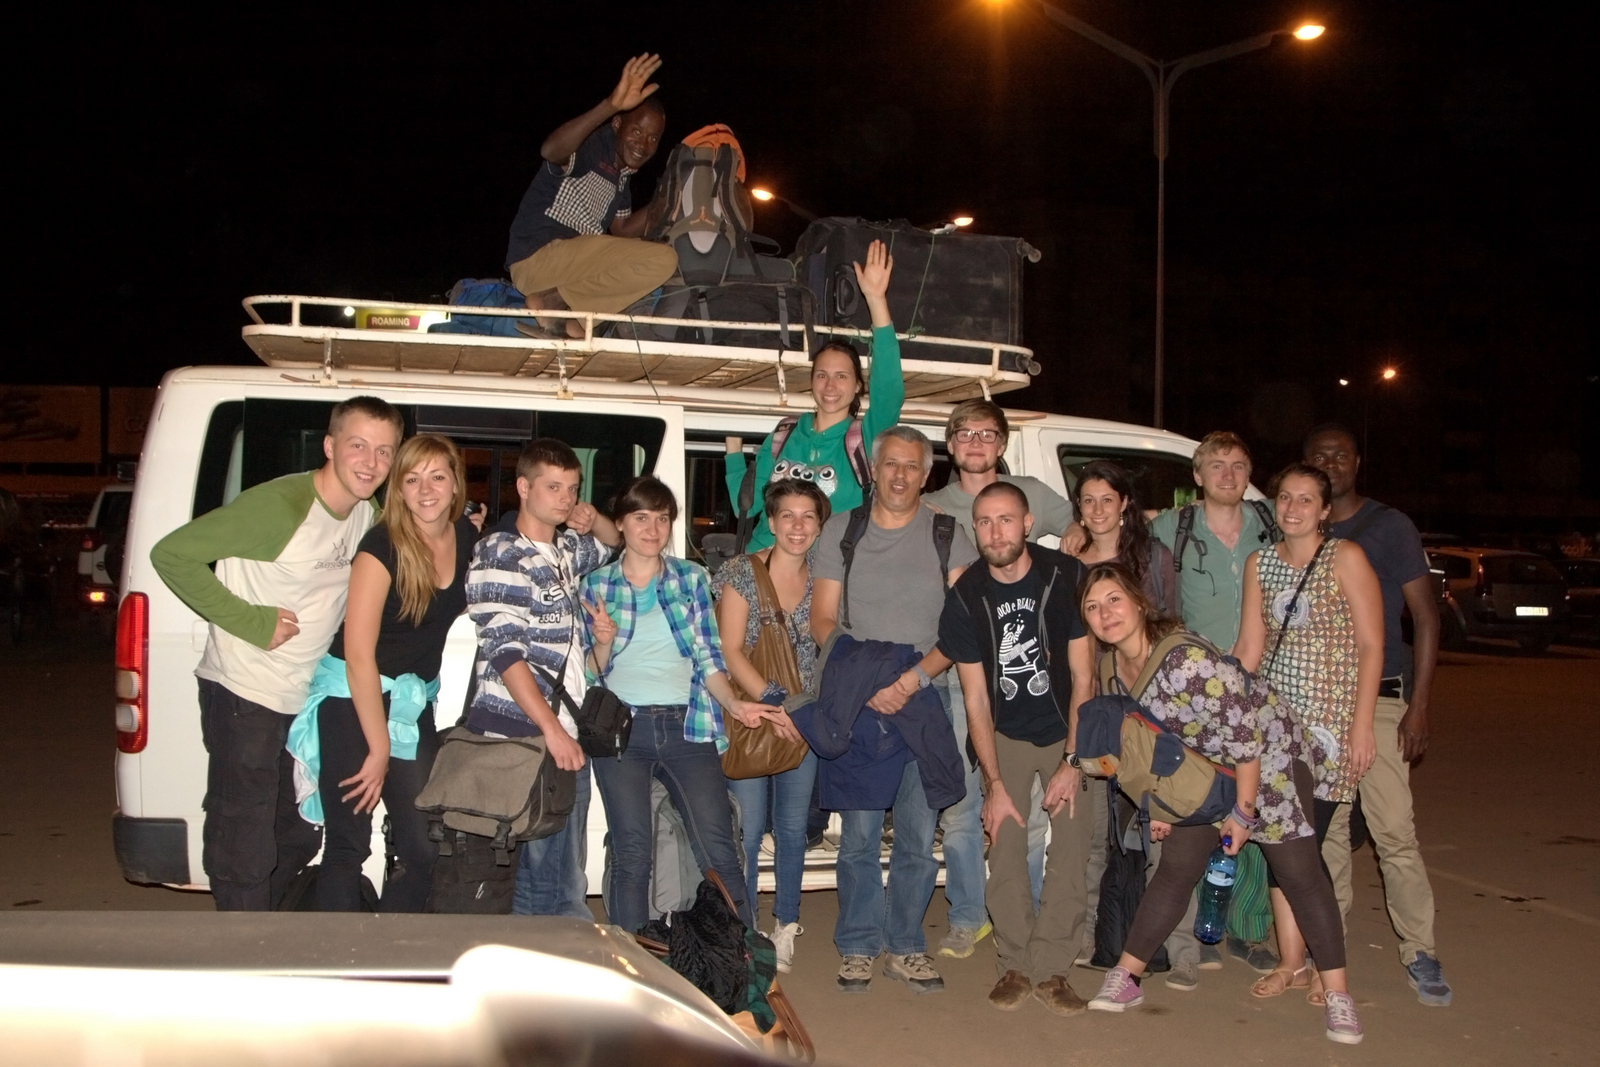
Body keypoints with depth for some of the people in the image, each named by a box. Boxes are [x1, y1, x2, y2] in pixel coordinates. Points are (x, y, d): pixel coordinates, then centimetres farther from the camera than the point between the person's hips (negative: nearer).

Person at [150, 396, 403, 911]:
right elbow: (171, 554, -20)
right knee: (246, 854, -3)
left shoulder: (370, 516, 3)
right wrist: (251, 621, -22)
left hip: (303, 699, 8)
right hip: (244, 697, -8)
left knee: (298, 839, 18)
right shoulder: (279, 505, -21)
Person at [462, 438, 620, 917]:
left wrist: (593, 520, 12)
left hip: (567, 737, 7)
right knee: (520, 879, -5)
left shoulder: (567, 550, 15)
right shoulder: (499, 554, -7)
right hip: (517, 738, -7)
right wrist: (551, 729, -23)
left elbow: (612, 543, 38)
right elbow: (504, 650, -16)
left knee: (566, 883, 9)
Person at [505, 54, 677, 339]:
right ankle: (553, 301, -13)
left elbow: (620, 233, 18)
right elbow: (550, 150, -35)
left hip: (573, 261, 10)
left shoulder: (622, 174, 16)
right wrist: (611, 104, -48)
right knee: (663, 260, -19)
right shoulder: (590, 144, -11)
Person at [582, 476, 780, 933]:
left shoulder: (691, 578, 11)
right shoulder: (596, 584, 10)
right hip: (621, 726, 0)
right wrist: (603, 643, -13)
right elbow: (592, 673, 9)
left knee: (718, 848, -7)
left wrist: (735, 704, -8)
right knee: (632, 853, -1)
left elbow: (708, 657, 9)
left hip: (687, 725, 0)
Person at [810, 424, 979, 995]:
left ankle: (905, 946, 16)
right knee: (859, 831, 1)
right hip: (855, 700, 0)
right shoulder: (841, 531, 8)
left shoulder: (948, 536, 6)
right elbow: (822, 621, 5)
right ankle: (858, 946, 13)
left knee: (919, 834, 3)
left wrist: (916, 675, -15)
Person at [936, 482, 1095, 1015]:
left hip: (1068, 732, -1)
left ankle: (1052, 968, 2)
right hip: (1005, 735, 1)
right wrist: (994, 782, -11)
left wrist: (1072, 761, -15)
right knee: (1004, 849, -8)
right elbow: (976, 697, -7)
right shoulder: (965, 596, -10)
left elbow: (1082, 677, -11)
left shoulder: (1067, 578, -15)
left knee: (1071, 848, -9)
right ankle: (1015, 966, 4)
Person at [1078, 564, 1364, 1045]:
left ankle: (1337, 995, 5)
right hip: (1202, 770, 7)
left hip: (1268, 754, -6)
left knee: (1299, 871, -5)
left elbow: (1244, 733, -28)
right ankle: (1124, 978, 9)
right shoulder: (1114, 665, -9)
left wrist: (1243, 812, -20)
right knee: (1177, 867, 4)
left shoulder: (1186, 660, -34)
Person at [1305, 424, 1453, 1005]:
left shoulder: (1389, 526, 1)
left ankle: (1420, 953, 4)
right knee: (1325, 829, 7)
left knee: (1394, 830, -7)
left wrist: (1419, 705, -7)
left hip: (1377, 699, -3)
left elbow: (1425, 616, 0)